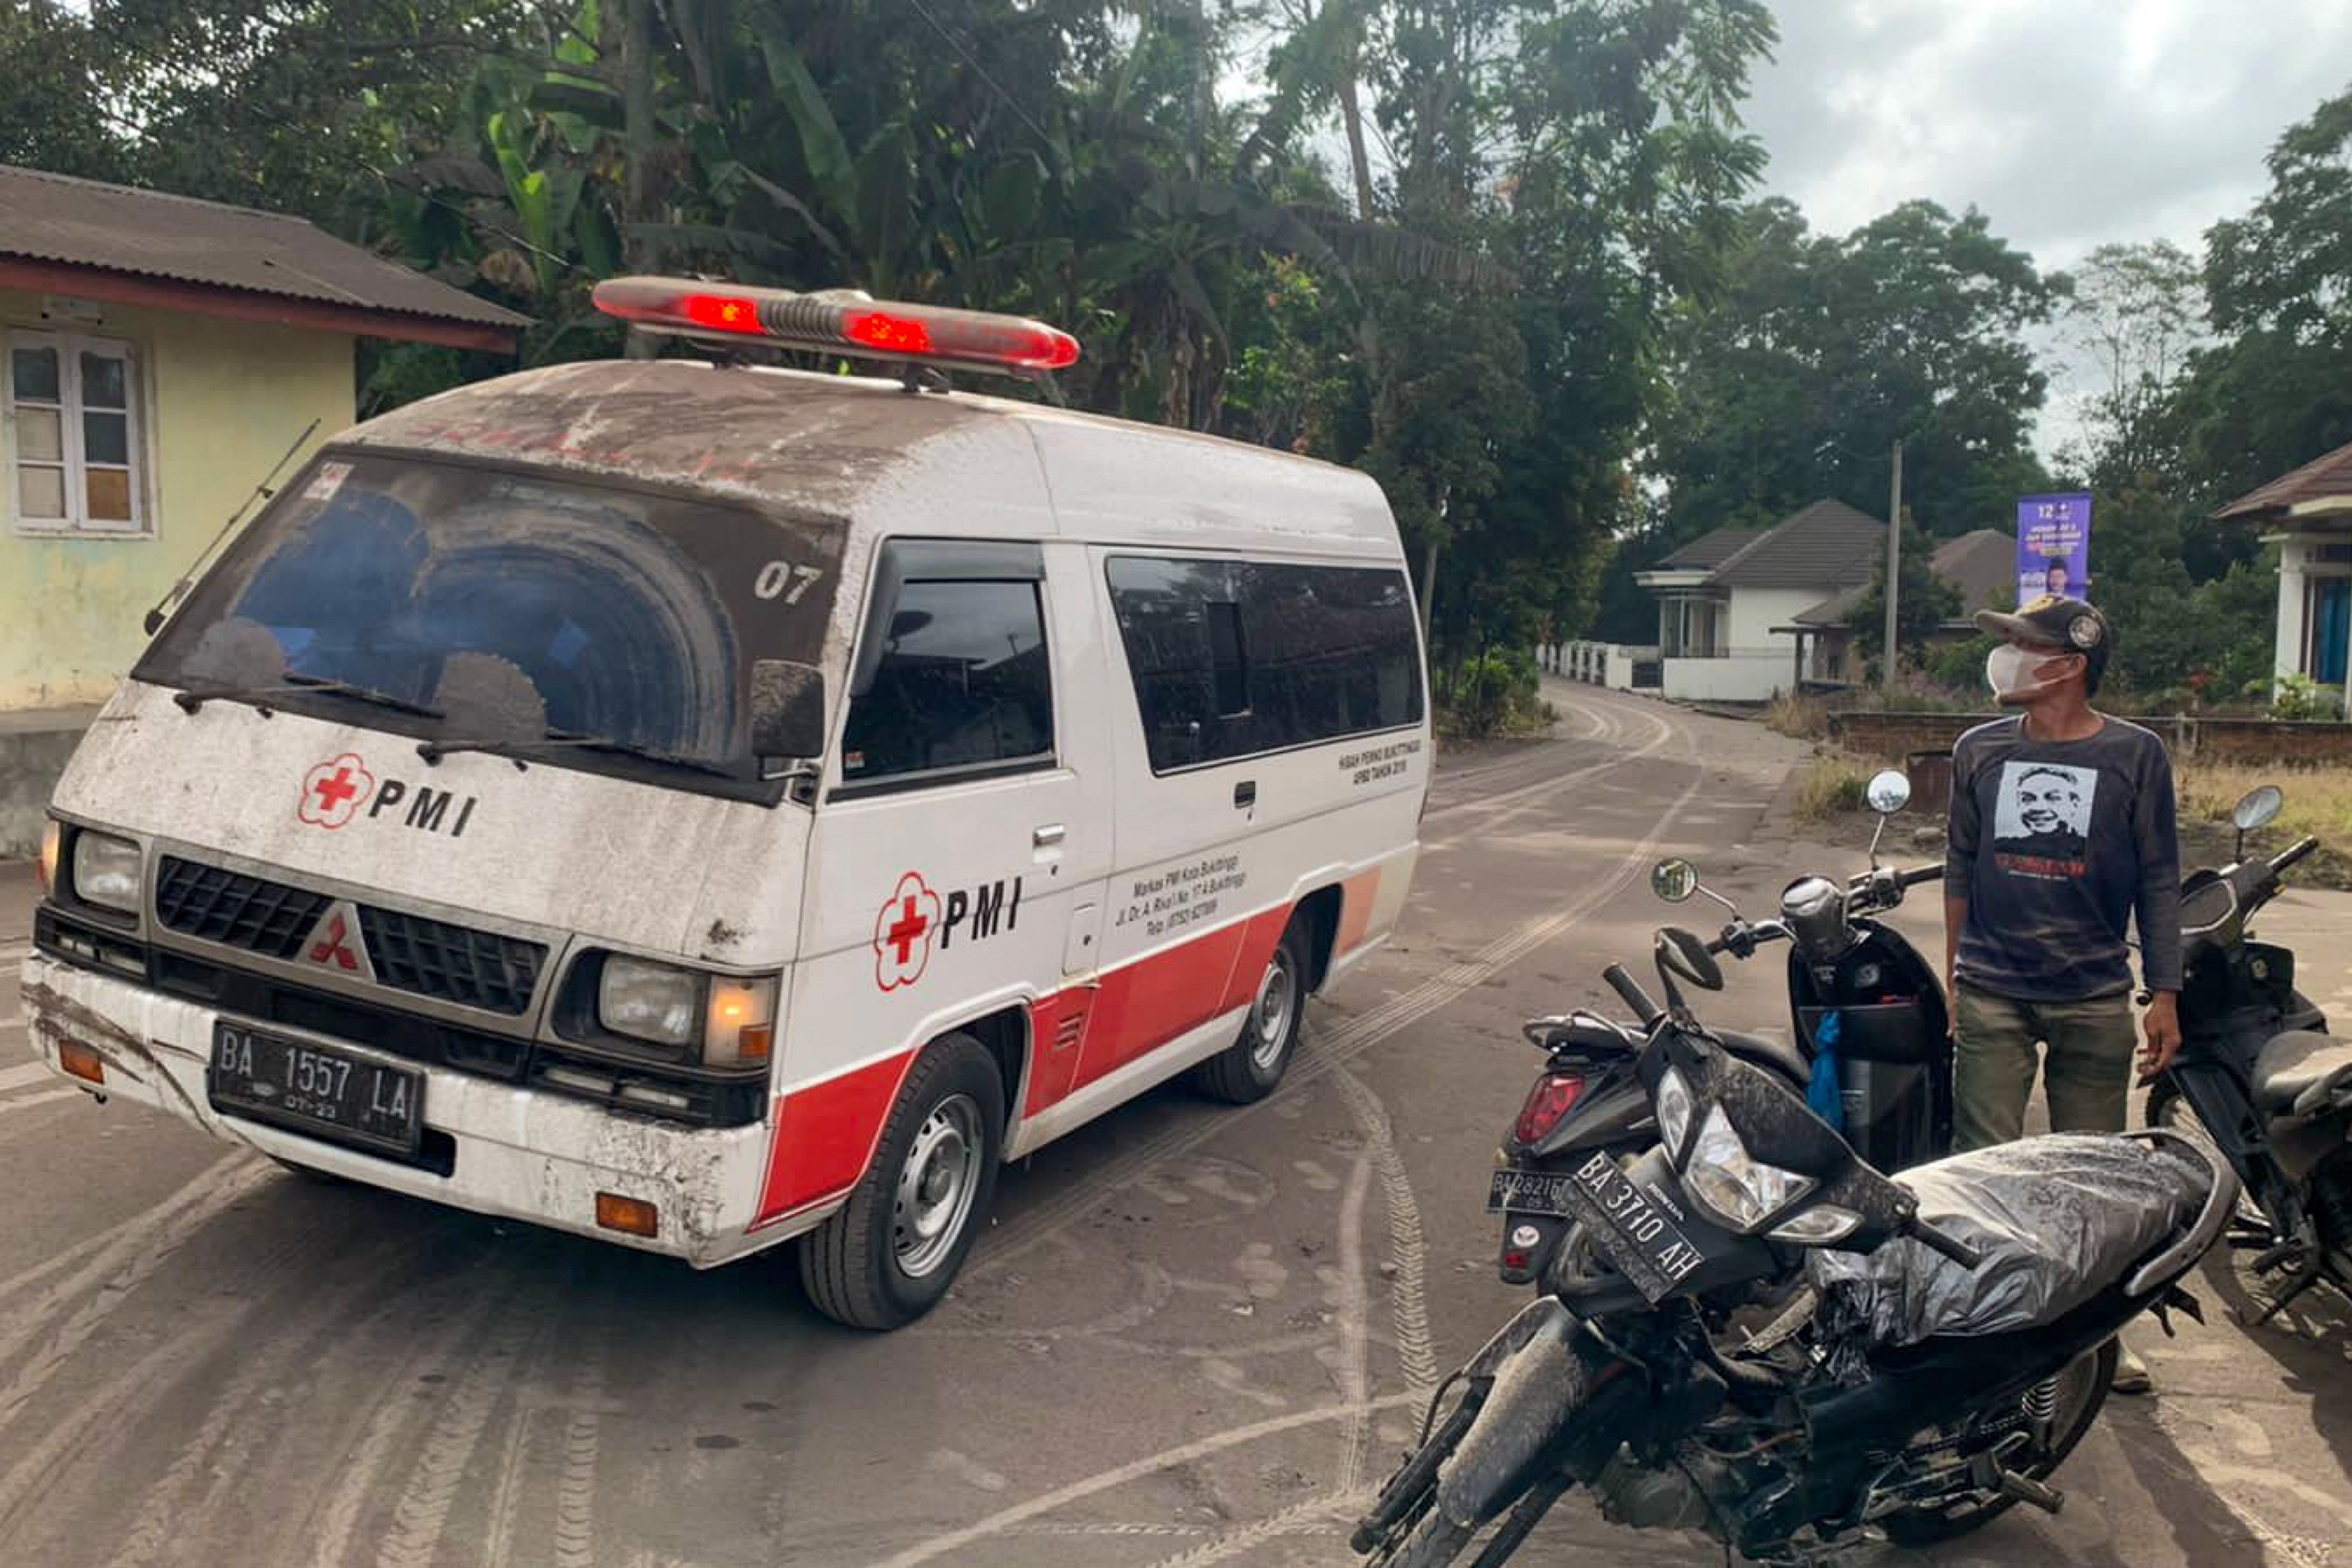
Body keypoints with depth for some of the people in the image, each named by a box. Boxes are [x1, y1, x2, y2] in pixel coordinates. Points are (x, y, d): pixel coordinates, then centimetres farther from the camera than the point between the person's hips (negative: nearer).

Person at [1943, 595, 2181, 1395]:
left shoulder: (2135, 754, 0)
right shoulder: (1981, 750, 7)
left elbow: (2158, 881, 3)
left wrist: (2165, 996, 0)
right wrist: (1953, 976, 13)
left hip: (2095, 998, -1)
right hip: (1992, 994, 1)